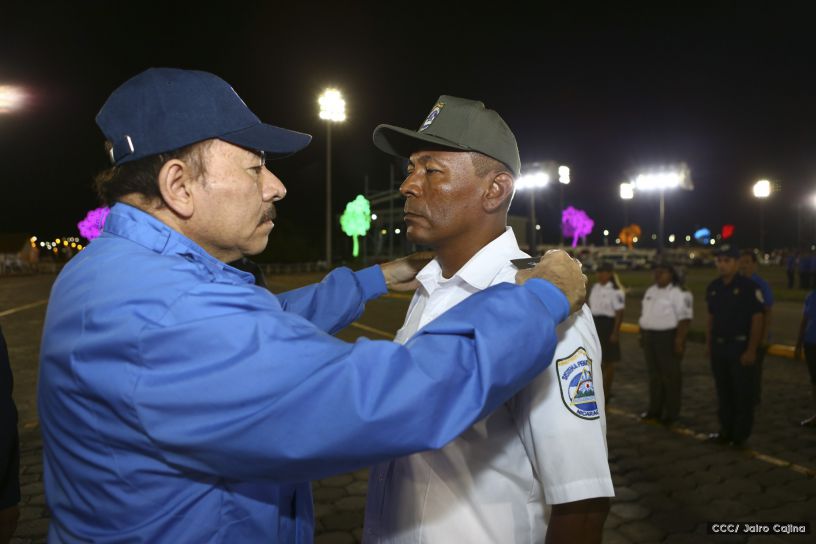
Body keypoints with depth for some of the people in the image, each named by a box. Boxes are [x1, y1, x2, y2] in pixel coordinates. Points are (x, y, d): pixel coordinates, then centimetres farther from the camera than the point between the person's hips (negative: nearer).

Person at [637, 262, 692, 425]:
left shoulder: (677, 294, -11)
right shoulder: (650, 292, 14)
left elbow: (684, 318, -17)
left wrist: (679, 340, -22)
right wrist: (642, 335, 16)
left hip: (668, 338, -8)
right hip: (650, 337, 8)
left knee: (671, 375, 0)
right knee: (654, 374, 13)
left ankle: (671, 413, 8)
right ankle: (655, 409, 23)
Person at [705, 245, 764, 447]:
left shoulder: (748, 287, -11)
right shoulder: (713, 287, 7)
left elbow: (757, 319, -12)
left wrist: (751, 350, -15)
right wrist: (709, 343, 10)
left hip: (741, 347, -6)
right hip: (719, 347, 6)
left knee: (743, 394, 4)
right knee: (723, 392, 15)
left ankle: (741, 435, 16)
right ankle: (726, 431, 27)